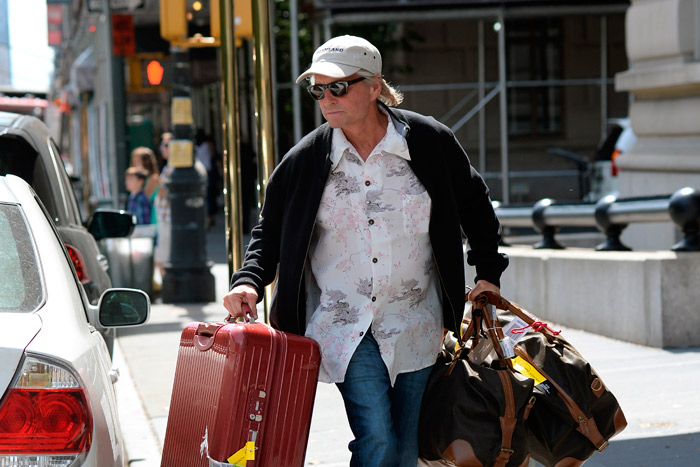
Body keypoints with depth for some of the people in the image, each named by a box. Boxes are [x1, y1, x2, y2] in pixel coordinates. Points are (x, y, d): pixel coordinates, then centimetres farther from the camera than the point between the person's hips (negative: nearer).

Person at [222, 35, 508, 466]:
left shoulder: (430, 142, -5)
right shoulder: (305, 159, -4)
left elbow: (474, 204, 11)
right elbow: (271, 228, 7)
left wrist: (489, 272, 11)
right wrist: (250, 281, -10)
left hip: (414, 326, 1)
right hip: (343, 322, -1)